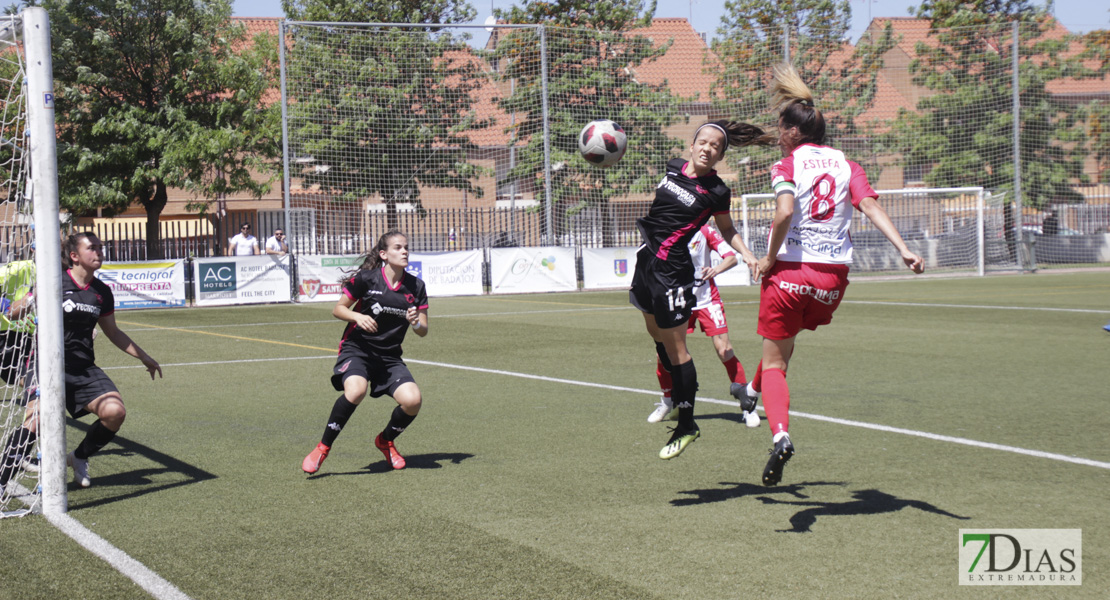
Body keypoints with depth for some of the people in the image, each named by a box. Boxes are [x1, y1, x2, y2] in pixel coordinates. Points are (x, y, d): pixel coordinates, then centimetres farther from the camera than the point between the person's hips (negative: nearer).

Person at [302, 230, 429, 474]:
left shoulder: (416, 287, 2)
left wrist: (416, 323, -16)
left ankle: (385, 440, 14)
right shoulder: (365, 278, -8)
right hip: (357, 348, -4)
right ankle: (323, 448, -16)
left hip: (390, 356, 4)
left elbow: (423, 331, 7)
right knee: (355, 390, -35)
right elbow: (338, 309, 1)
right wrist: (358, 317, -19)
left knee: (413, 400, -19)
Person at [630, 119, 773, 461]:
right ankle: (678, 397, 42)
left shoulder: (716, 191, -12)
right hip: (647, 260, 7)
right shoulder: (673, 168, 3)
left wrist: (746, 254, -12)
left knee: (675, 348, -3)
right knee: (656, 334, 22)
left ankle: (686, 426, 7)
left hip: (672, 271, -7)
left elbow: (727, 230, 2)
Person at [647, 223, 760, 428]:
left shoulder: (704, 232, -10)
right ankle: (668, 403, 21)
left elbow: (732, 257, -16)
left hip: (707, 299, -3)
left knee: (724, 350, -15)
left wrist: (715, 269, -36)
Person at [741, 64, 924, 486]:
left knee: (774, 363, 2)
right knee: (785, 340, 31)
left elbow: (785, 212, -20)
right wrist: (903, 249, -16)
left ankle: (780, 433, -20)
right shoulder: (846, 166, 9)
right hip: (833, 277, 5)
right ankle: (754, 391, 50)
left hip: (790, 272, -5)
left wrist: (769, 259, -9)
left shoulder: (787, 165, -3)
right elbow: (870, 205, -7)